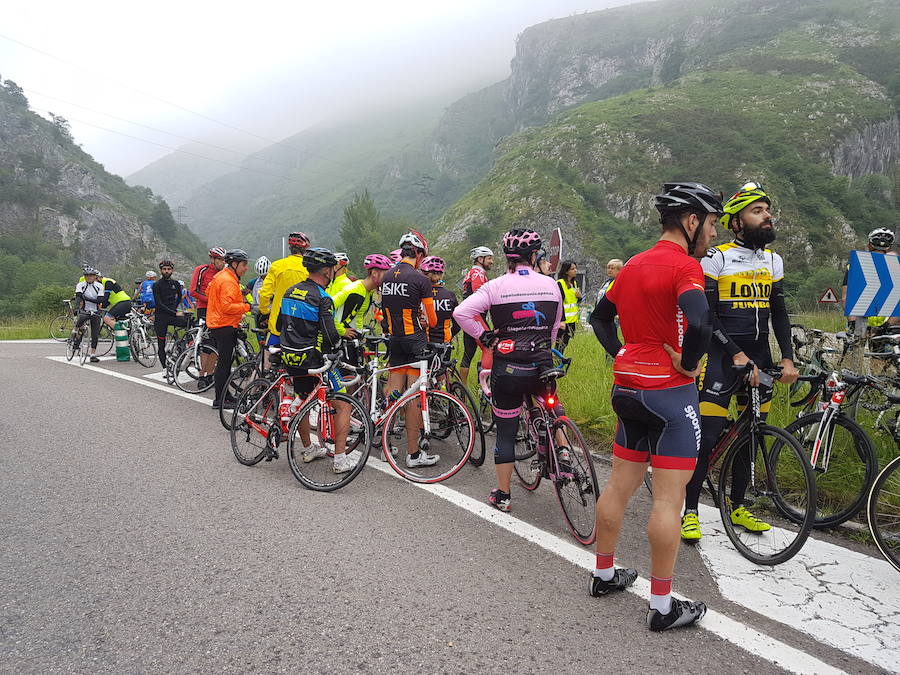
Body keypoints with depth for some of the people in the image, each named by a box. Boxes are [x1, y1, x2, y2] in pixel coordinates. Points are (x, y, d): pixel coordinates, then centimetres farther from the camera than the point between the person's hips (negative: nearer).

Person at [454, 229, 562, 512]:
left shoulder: (496, 286, -5)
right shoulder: (550, 284, 2)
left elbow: (461, 312, -15)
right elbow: (556, 327, 13)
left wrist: (485, 337, -3)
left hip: (507, 369, -2)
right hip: (542, 368, 2)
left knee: (505, 433, 9)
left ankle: (502, 495, 18)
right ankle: (561, 446, 13)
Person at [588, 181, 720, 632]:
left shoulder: (634, 265, 12)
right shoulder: (685, 265, -14)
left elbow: (600, 316, 21)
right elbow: (699, 323, -31)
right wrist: (688, 364, -14)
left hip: (628, 388, 8)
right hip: (670, 392, -8)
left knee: (619, 485, 16)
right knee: (669, 498, -1)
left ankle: (604, 574, 30)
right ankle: (662, 606, 7)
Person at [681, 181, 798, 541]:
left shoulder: (773, 260, 12)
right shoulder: (716, 258, -7)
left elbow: (779, 313, 13)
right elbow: (706, 315, -11)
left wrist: (787, 358, 3)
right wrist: (736, 354, -18)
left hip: (759, 355, 6)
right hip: (723, 354, -6)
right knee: (707, 436, -7)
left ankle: (737, 506, 27)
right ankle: (690, 511, 6)